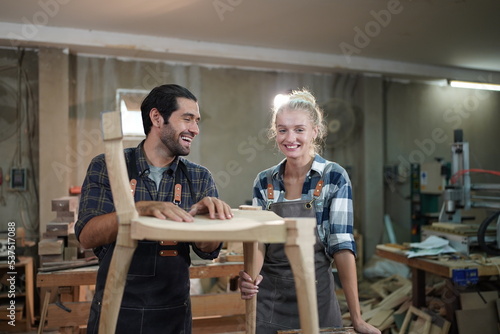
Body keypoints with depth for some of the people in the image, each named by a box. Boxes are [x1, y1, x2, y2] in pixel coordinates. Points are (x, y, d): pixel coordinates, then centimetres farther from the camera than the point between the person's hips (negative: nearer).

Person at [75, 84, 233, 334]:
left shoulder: (200, 178, -1)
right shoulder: (106, 167, -7)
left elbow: (208, 250, -7)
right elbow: (87, 236, -17)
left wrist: (209, 215, -29)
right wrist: (140, 208, -34)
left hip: (173, 314, 2)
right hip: (114, 311, -2)